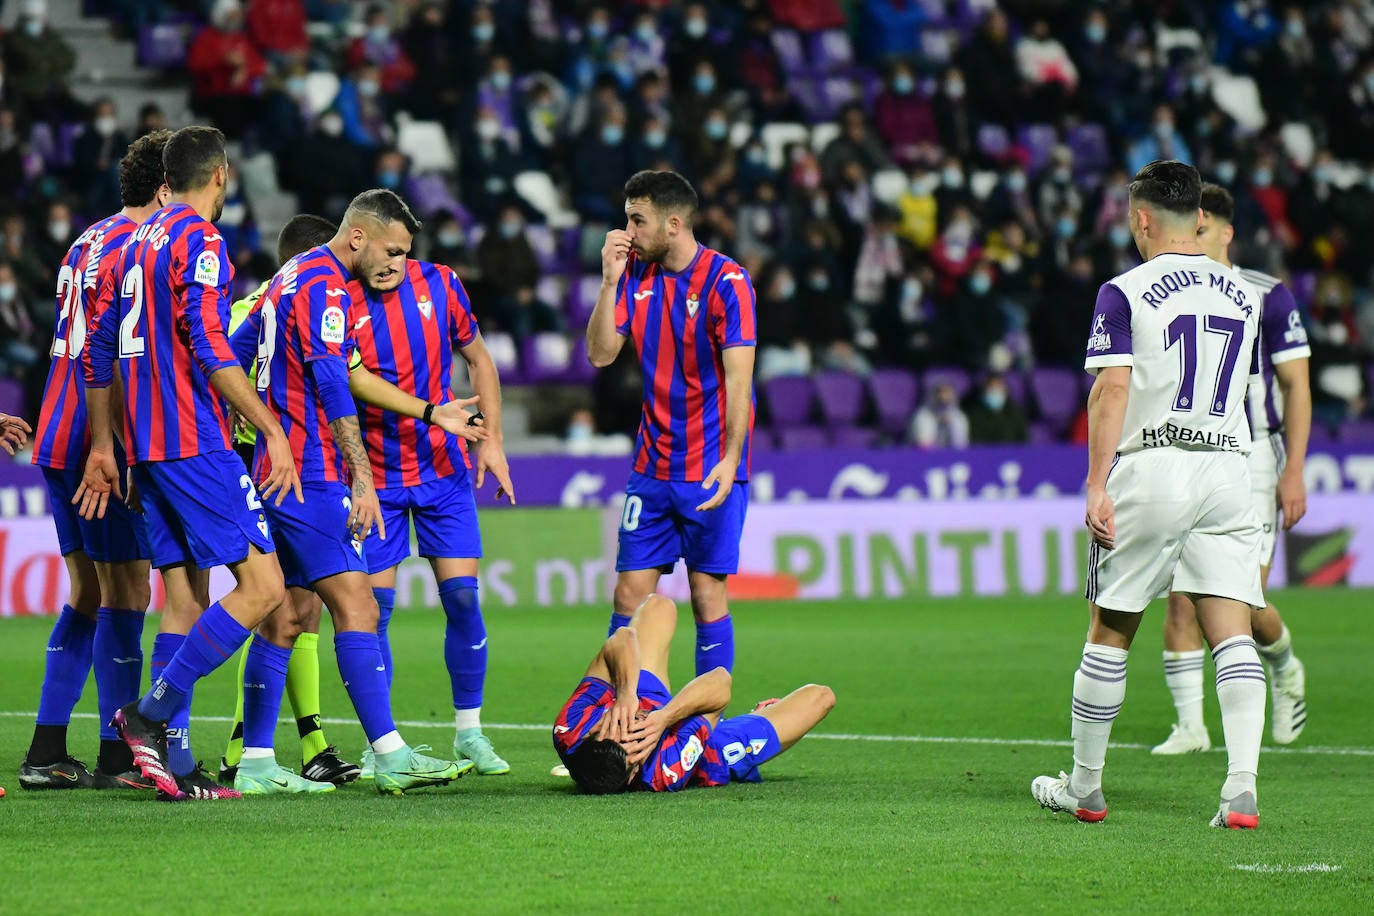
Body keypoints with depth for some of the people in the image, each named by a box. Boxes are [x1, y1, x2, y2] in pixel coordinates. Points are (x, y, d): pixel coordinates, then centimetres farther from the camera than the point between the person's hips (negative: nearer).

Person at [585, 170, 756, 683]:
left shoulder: (726, 282, -11)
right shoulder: (637, 275, 7)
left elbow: (738, 376, -17)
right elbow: (600, 354, 4)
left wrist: (730, 458, -27)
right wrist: (610, 280, -6)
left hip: (710, 469, -5)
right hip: (652, 464, 5)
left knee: (707, 593, -4)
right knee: (631, 592, 2)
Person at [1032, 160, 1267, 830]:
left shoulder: (1125, 292, -4)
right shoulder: (1243, 294, 12)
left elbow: (1111, 391, -12)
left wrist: (1097, 486, -14)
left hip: (1151, 471, -3)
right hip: (1227, 468, 4)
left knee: (1109, 633, 8)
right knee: (1232, 631, -2)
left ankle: (1084, 787, 17)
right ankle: (1242, 787, -16)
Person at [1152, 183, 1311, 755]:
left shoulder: (1268, 297, -3)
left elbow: (1296, 387, -2)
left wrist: (1293, 472, -10)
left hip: (1251, 457, -3)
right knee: (1181, 599, -7)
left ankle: (1285, 671, 25)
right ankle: (1190, 726, 0)